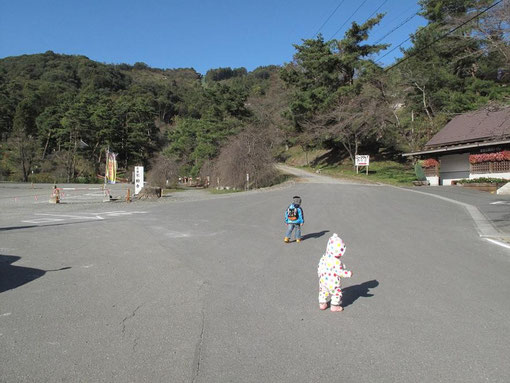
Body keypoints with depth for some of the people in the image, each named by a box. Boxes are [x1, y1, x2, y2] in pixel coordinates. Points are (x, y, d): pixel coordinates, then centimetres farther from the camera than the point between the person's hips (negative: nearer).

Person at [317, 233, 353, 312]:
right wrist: (348, 274, -15)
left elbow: (320, 266, 5)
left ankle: (322, 304, 33)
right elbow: (339, 272, -26)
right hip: (333, 283, -6)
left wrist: (319, 273, 22)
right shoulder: (336, 262, -28)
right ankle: (335, 306, 24)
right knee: (336, 293, 14)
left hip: (323, 280, 7)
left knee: (323, 292, 22)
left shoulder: (324, 257, -6)